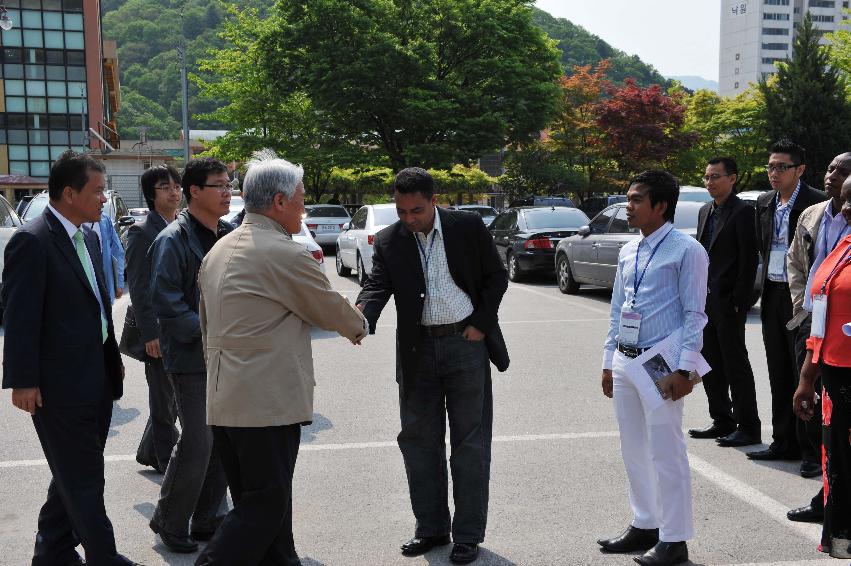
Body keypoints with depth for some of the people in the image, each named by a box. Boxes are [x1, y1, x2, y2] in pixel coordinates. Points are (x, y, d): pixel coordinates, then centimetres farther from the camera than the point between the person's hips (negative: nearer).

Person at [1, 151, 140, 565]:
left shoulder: (85, 235, 10)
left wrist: (113, 357, 18)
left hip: (96, 378, 9)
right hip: (61, 386, -9)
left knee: (74, 474, 19)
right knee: (83, 481, 2)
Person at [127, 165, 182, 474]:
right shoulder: (142, 232, -10)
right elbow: (139, 288, -13)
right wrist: (151, 334, -18)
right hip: (159, 330, -6)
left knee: (170, 396, 14)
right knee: (164, 398, 5)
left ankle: (149, 451, 30)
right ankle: (168, 461, 18)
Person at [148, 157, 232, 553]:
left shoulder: (229, 236, 10)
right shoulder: (173, 240, -11)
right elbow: (165, 302, -17)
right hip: (191, 357, -7)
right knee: (198, 442, -5)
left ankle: (206, 520, 25)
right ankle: (170, 523, 15)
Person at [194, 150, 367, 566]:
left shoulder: (218, 251, 13)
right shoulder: (286, 254, -15)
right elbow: (330, 309, -2)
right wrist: (358, 325, 19)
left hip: (224, 402, 9)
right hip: (268, 402, -9)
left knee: (256, 502, 16)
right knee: (265, 506, 0)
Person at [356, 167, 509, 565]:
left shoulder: (468, 227, -4)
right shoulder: (388, 241, 0)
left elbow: (496, 276, 2)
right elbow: (377, 286, -11)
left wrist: (481, 325, -7)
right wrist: (360, 316, -32)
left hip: (466, 343, -2)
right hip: (418, 350, 3)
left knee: (469, 442, 4)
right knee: (420, 440, 10)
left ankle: (468, 534, 14)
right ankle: (431, 527, 25)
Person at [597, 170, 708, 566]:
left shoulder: (686, 250, -8)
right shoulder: (627, 252, 12)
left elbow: (694, 315, -11)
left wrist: (684, 370, -16)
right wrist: (609, 361, 15)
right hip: (625, 360, 7)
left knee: (665, 452, -1)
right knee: (633, 449, 15)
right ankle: (644, 525, 29)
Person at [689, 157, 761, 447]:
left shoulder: (742, 211, -10)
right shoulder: (705, 211, 14)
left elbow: (749, 260, -14)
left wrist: (739, 302, -16)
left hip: (728, 302, -8)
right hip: (705, 300, 8)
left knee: (736, 364, -2)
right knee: (711, 365, 13)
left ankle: (748, 427, 7)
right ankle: (722, 421, 24)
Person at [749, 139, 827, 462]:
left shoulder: (816, 203, -12)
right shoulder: (764, 203, 10)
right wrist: (768, 279, 12)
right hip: (773, 295, 7)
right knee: (779, 375, 13)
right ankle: (783, 442, 23)